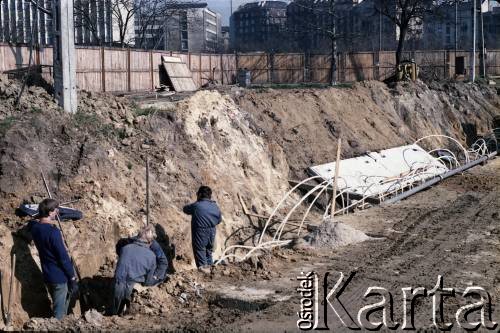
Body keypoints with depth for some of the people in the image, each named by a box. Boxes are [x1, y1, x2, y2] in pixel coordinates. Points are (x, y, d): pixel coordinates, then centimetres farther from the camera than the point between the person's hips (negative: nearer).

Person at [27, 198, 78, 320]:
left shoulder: (34, 227, 0)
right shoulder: (53, 232, -24)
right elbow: (63, 257, -21)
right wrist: (73, 278, -14)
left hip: (47, 276, 8)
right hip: (60, 277, -8)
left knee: (57, 309, 23)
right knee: (60, 313, 2)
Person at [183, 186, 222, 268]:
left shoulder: (196, 206, -14)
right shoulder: (215, 207, 4)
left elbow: (185, 209, 3)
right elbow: (219, 220, 15)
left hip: (200, 234, -6)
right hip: (211, 234, 6)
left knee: (201, 259, 1)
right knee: (209, 255, 21)